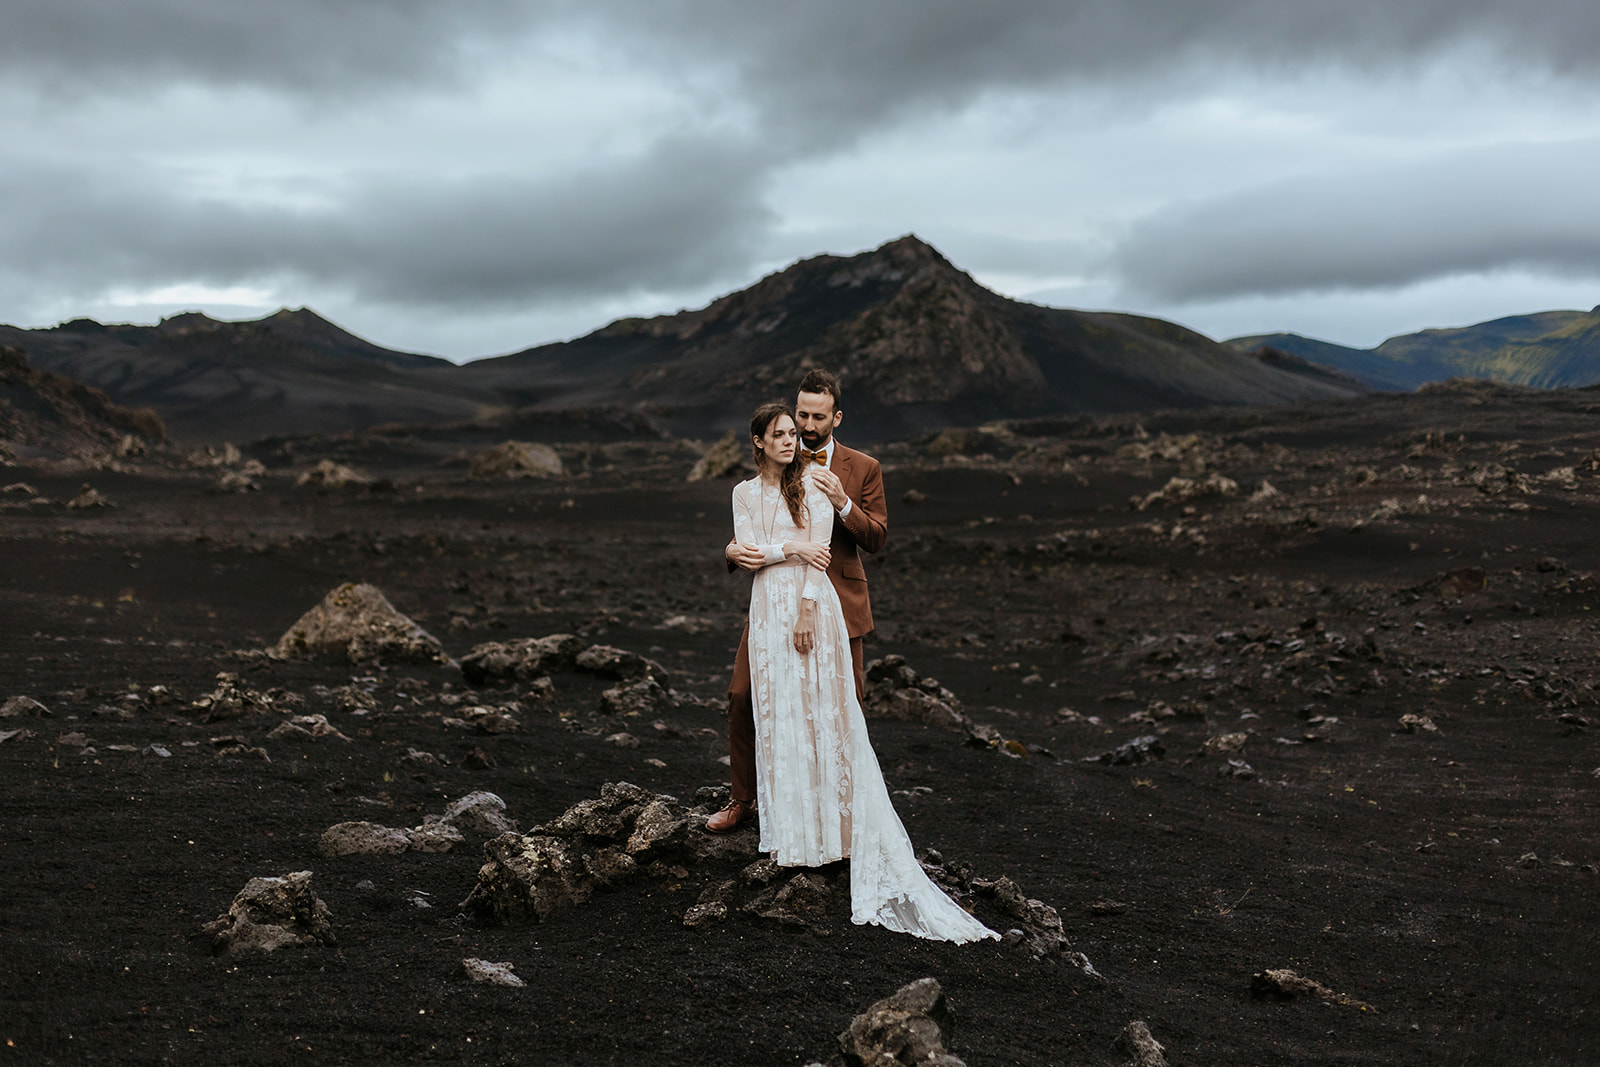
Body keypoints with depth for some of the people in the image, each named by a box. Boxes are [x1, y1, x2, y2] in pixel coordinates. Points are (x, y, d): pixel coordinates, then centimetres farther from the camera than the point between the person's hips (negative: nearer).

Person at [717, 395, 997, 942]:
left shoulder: (812, 481, 2)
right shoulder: (745, 493, 13)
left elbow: (819, 548, -6)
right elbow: (746, 550, 3)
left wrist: (807, 609, -14)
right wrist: (792, 549, -12)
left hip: (811, 603, -3)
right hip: (768, 607, 3)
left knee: (819, 710, -3)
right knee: (777, 716, 4)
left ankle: (833, 825, 4)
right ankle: (793, 828, 12)